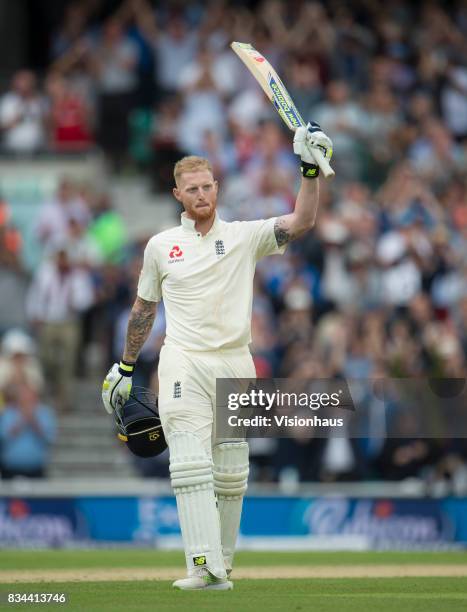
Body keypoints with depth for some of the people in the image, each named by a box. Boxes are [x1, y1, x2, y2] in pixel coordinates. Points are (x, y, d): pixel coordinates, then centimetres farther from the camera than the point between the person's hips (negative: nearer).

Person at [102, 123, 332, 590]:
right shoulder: (161, 246, 9)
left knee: (231, 476, 4)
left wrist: (310, 170, -21)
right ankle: (204, 566, -24)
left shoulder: (245, 236, 6)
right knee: (192, 465, -16)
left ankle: (221, 563, 15)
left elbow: (301, 222, -8)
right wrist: (126, 367, 21)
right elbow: (144, 307, 19)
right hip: (183, 363, -1)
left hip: (235, 365, 1)